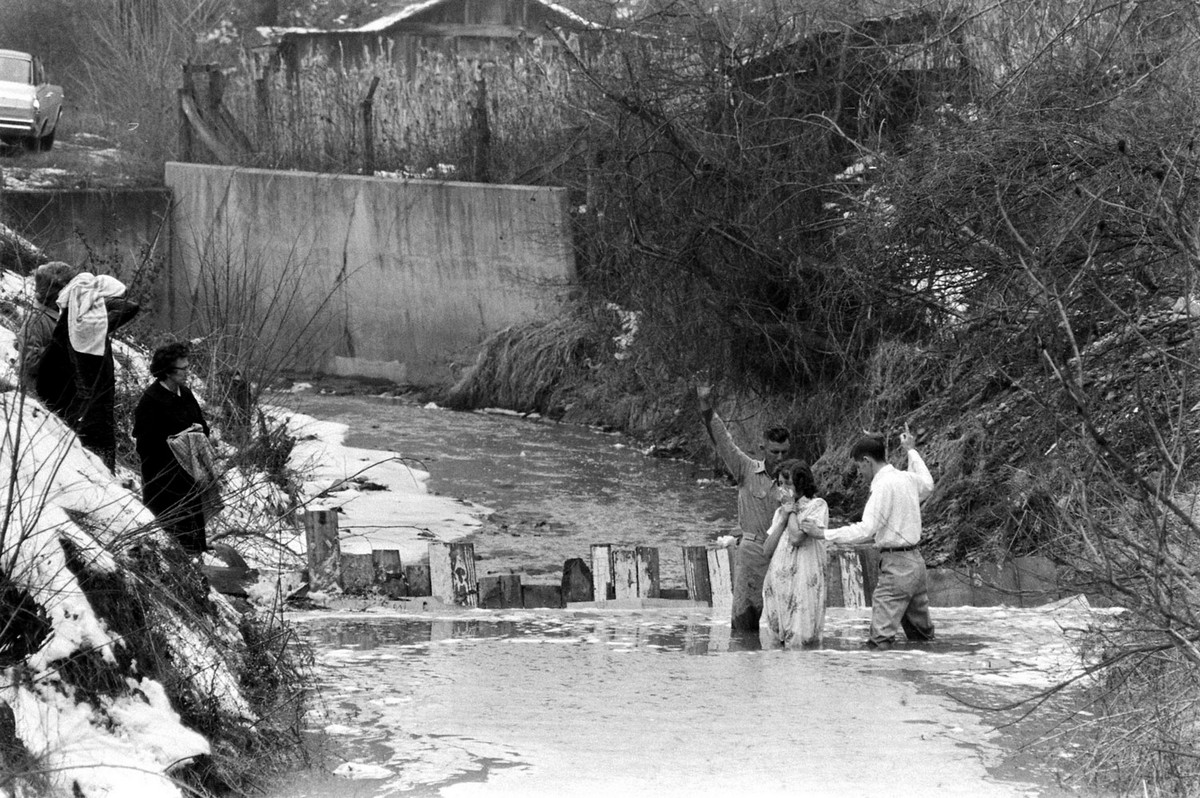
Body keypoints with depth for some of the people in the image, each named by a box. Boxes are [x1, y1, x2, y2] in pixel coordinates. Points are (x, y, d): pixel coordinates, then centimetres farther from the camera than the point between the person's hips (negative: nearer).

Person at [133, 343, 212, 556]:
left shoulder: (185, 394, 9)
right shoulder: (150, 402, -18)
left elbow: (202, 424, 21)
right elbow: (147, 444, -20)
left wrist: (199, 429, -4)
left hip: (189, 472, 8)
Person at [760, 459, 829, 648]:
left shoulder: (817, 505, -1)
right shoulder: (780, 511, 19)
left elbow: (796, 538, -15)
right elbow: (767, 550, 9)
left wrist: (792, 509, -1)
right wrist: (784, 517, 2)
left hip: (803, 586, -6)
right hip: (776, 586, 6)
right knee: (769, 644, 2)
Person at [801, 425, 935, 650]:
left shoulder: (884, 486, -16)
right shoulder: (908, 478, 9)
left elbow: (866, 530, -22)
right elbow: (928, 484, 34)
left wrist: (823, 533, -18)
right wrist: (911, 451, 45)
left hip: (896, 565, -9)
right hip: (916, 560, 9)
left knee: (880, 640, -15)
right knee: (923, 635, 15)